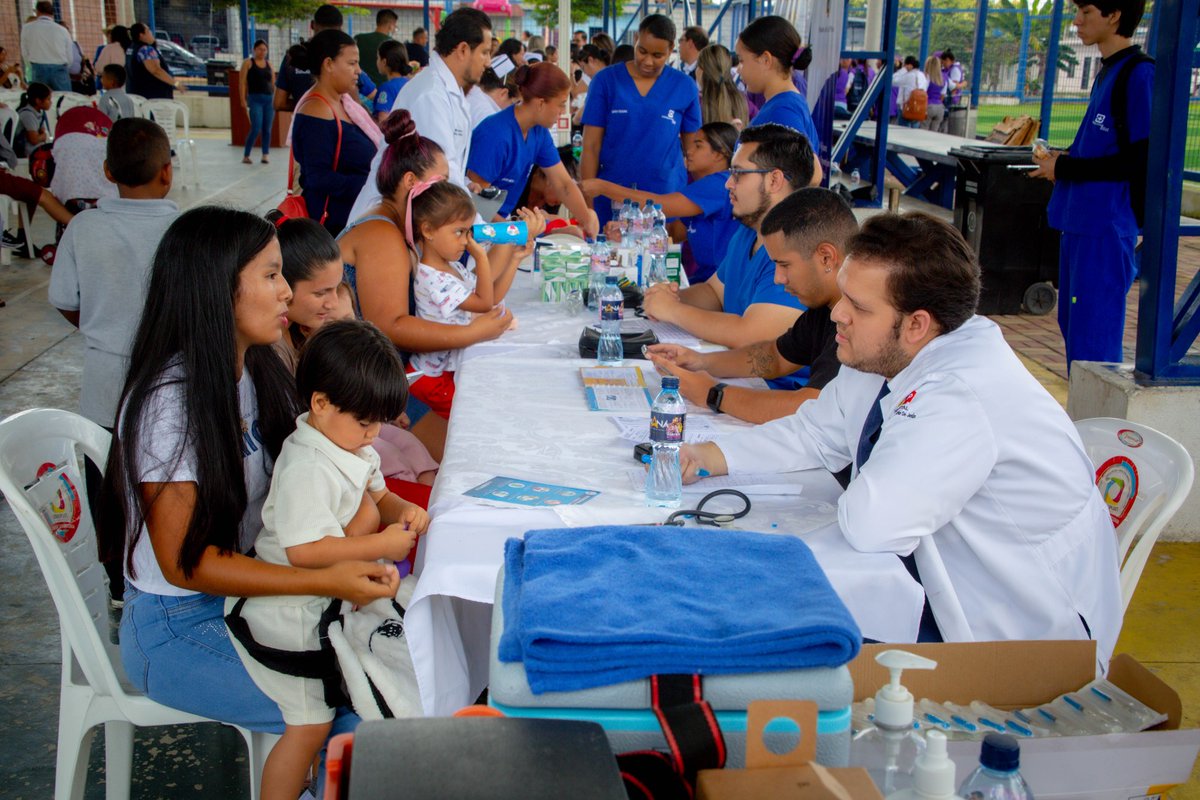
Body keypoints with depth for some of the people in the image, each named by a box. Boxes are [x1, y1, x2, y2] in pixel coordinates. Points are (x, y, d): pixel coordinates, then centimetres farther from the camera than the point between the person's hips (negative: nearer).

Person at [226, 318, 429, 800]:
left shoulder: (353, 447, 3)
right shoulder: (308, 469, -28)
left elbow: (377, 497, 16)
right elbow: (303, 551, -34)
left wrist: (402, 511, -7)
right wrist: (381, 545, -29)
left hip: (317, 603, 9)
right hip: (284, 612, -9)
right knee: (311, 723, -2)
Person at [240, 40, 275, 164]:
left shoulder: (269, 64, 14)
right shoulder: (248, 63, 2)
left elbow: (273, 83, 16)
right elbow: (242, 82, -2)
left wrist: (275, 99, 7)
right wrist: (243, 100, -9)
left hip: (269, 99, 4)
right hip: (255, 98, -4)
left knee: (267, 129, 3)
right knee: (256, 129, -11)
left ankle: (266, 154, 13)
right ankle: (246, 155, 0)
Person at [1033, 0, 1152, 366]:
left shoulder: (1139, 74, -13)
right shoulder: (1107, 72, 16)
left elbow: (1140, 161, -18)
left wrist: (1066, 168, -11)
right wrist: (1065, 159, 7)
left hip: (1106, 228, -10)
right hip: (1080, 223, 10)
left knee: (1093, 341, -7)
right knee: (1073, 325, 16)